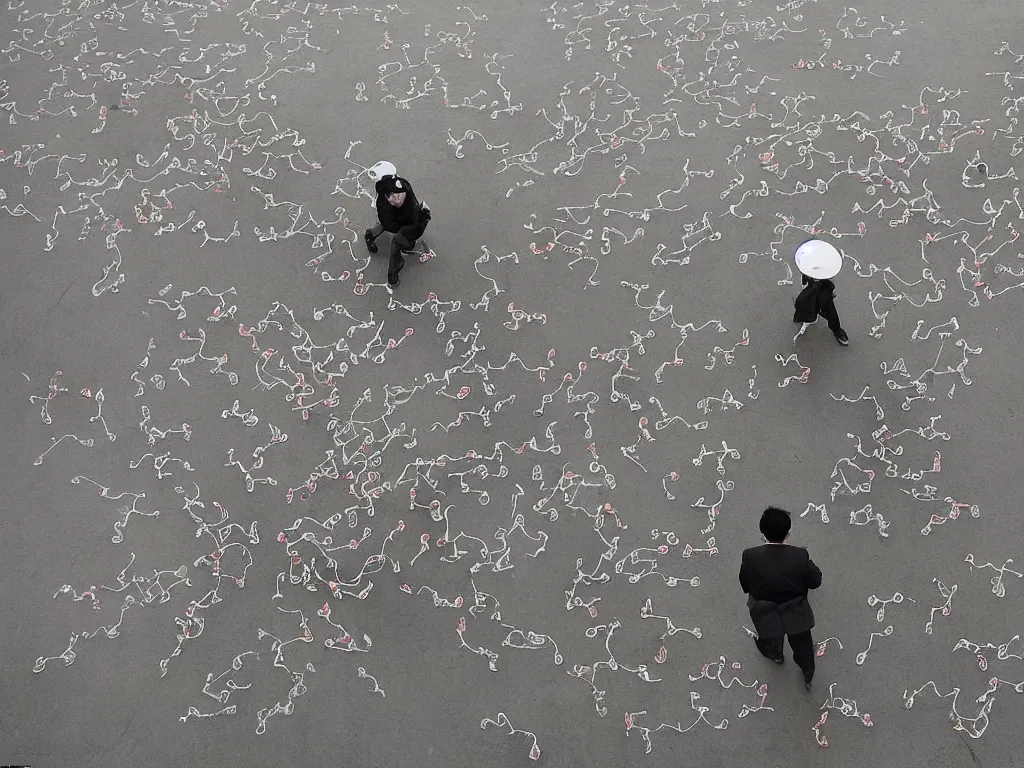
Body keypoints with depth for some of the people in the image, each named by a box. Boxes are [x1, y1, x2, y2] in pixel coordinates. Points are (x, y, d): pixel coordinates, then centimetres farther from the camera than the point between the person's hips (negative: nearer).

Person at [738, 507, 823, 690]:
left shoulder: (750, 557, -30)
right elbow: (815, 582, -12)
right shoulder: (800, 556, -29)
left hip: (767, 616, 0)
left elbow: (745, 586, -13)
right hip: (797, 616, 0)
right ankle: (808, 676, 56)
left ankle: (775, 654, 67)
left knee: (772, 638, 36)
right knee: (802, 646, 31)